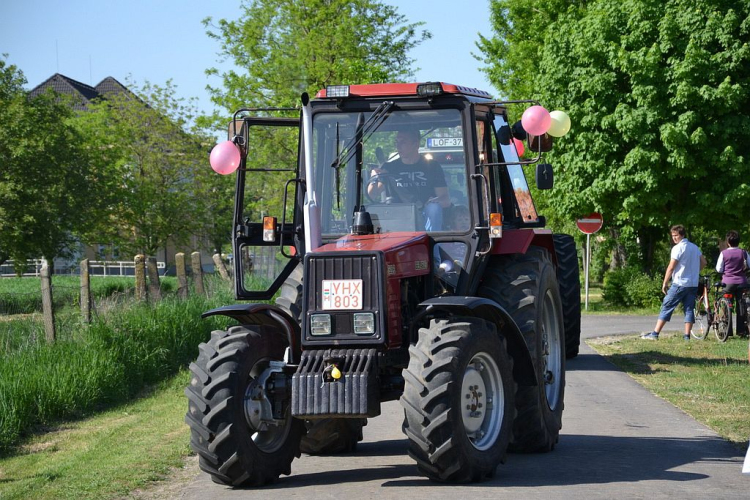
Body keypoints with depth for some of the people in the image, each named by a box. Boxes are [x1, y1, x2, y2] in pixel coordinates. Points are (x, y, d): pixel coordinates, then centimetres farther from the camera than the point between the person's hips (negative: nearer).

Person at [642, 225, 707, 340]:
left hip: (679, 283, -7)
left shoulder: (678, 248, -10)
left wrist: (664, 283, -6)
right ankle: (687, 336, 2)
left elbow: (671, 267, -12)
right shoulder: (695, 247, 12)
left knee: (666, 307, -3)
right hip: (693, 284, 7)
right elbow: (703, 262, 19)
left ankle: (655, 334, -5)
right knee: (689, 309, 8)